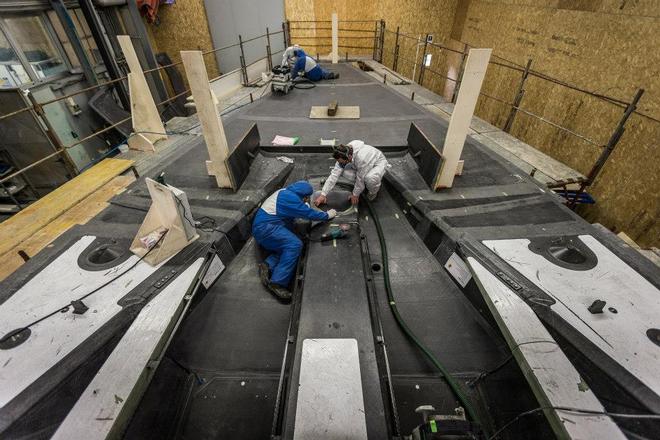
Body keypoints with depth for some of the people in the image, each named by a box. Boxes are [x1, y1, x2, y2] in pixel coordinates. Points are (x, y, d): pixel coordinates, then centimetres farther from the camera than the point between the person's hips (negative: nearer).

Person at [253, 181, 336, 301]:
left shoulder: (286, 193, 17)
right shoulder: (290, 198, -14)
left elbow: (304, 209, 27)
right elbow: (309, 213, -12)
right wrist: (327, 215, 1)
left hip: (264, 226, 11)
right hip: (266, 227, -11)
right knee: (295, 245, -25)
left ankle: (268, 266, -17)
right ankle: (277, 283, -29)